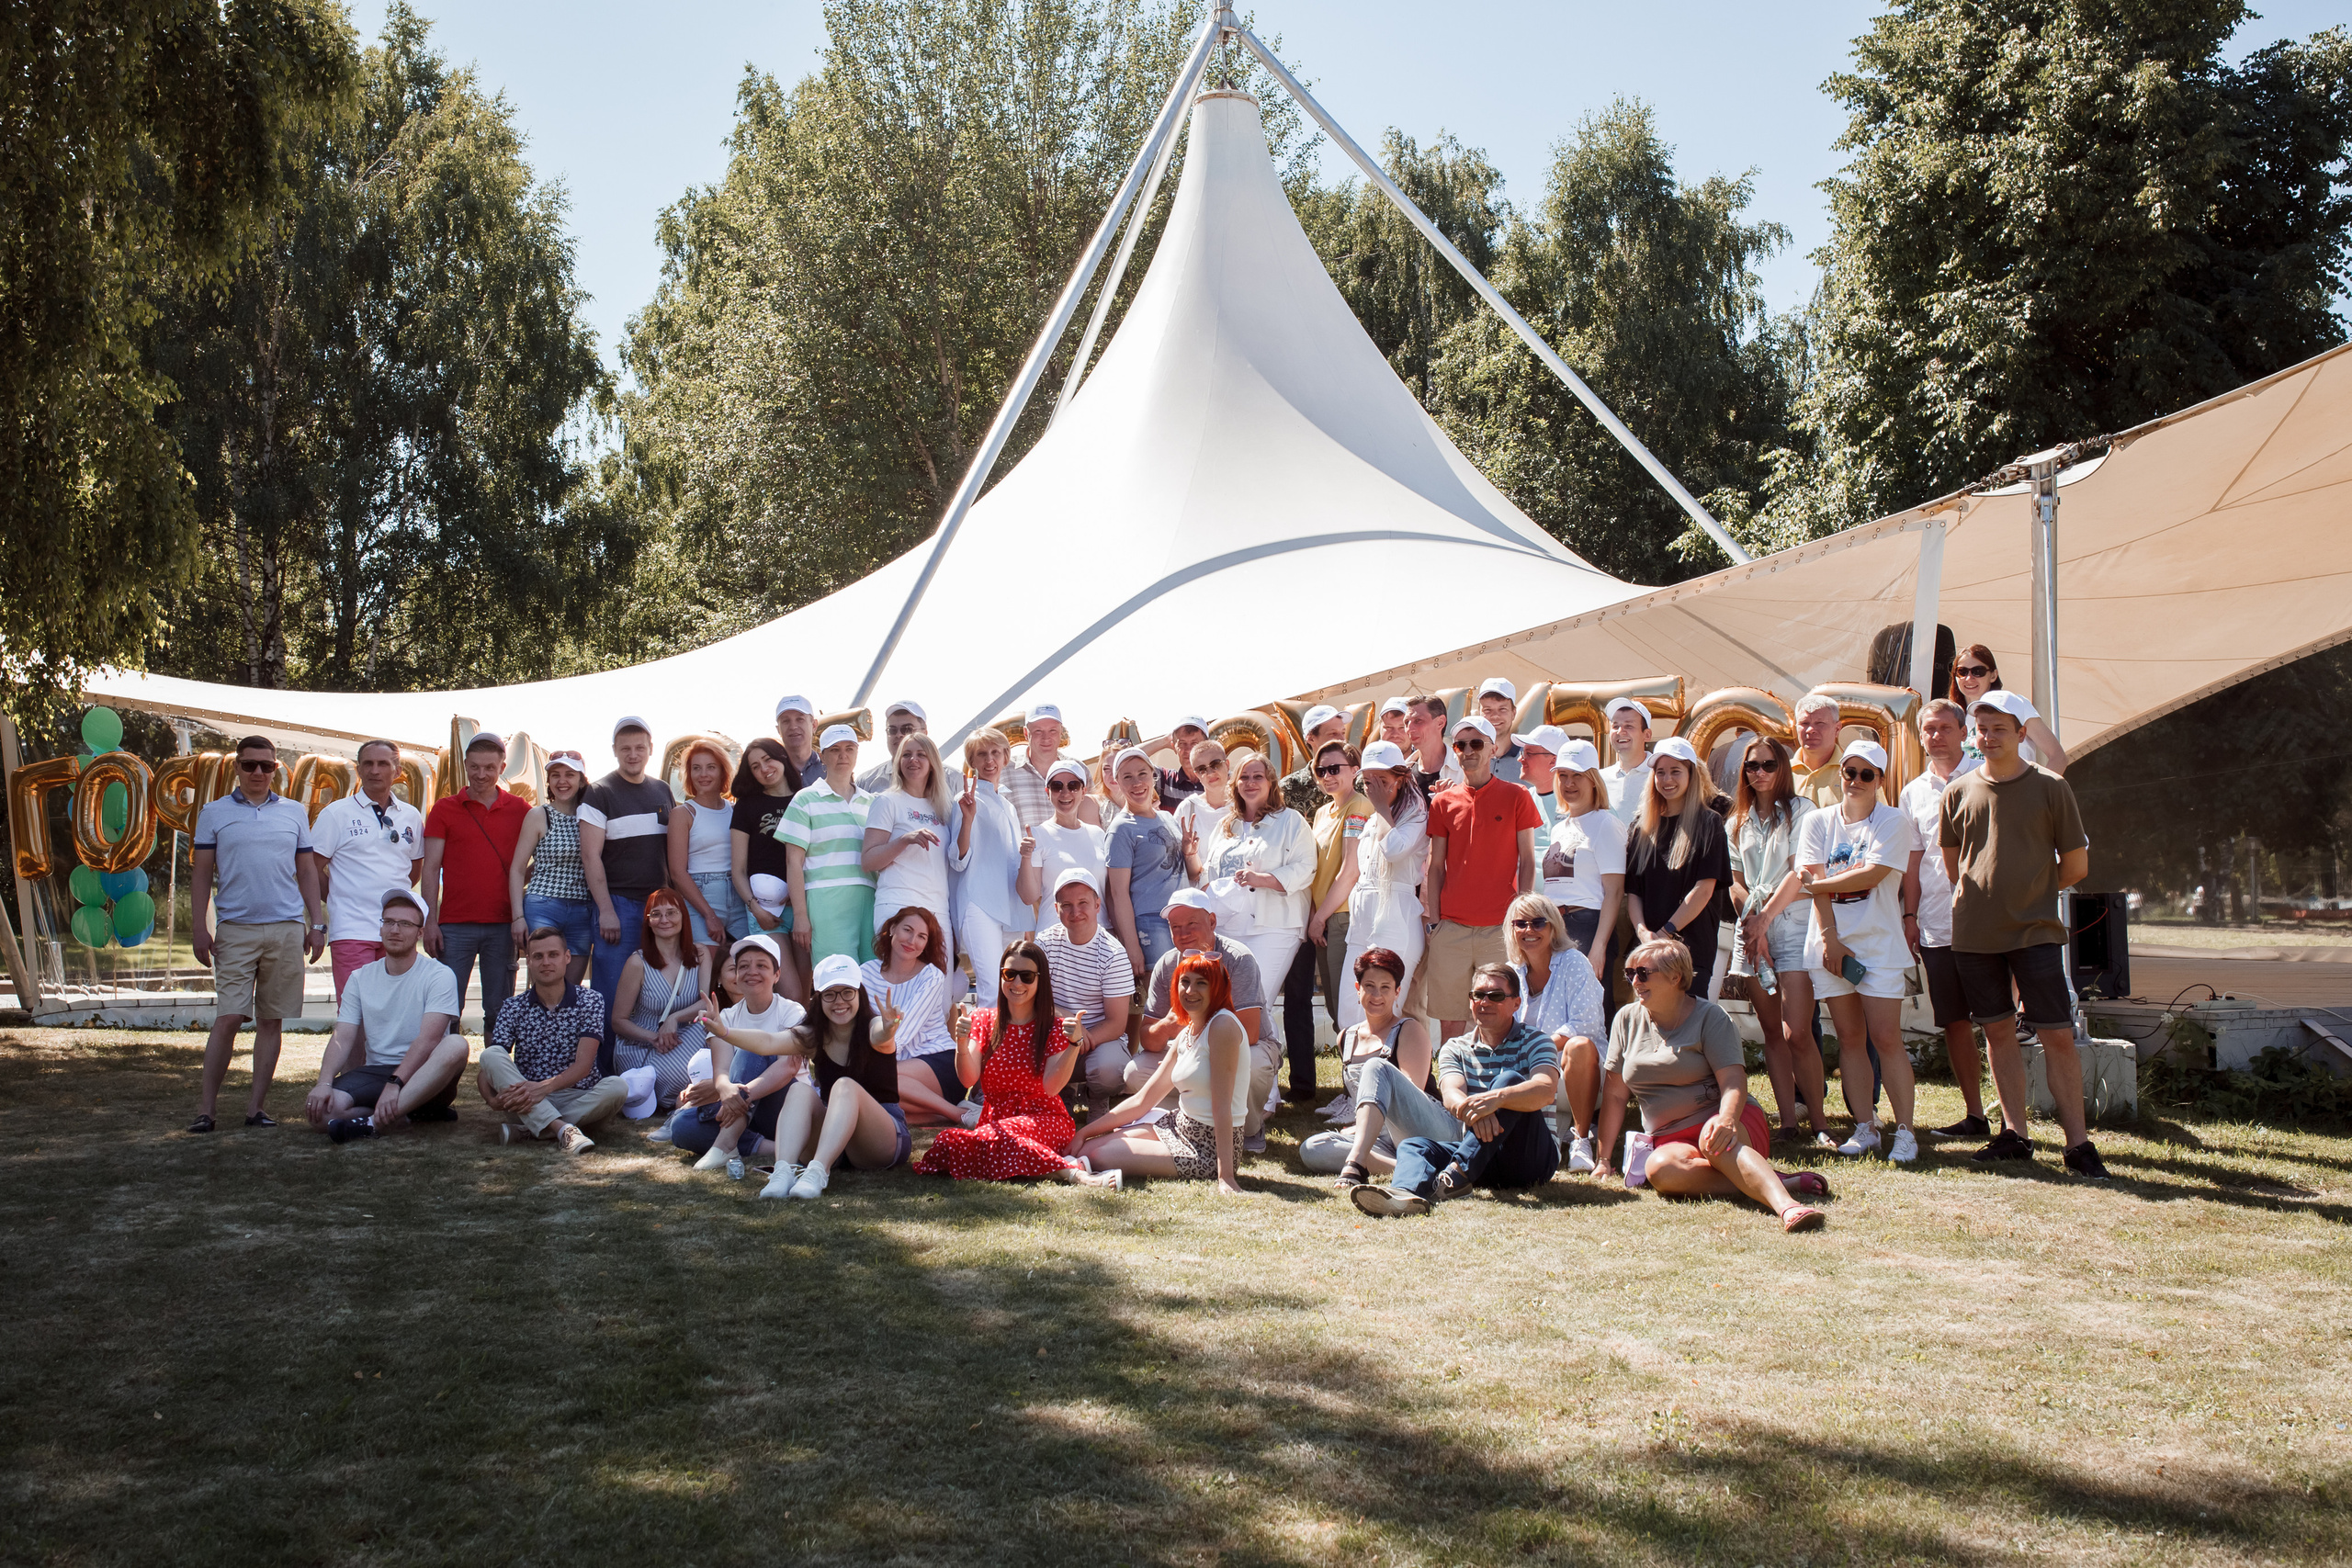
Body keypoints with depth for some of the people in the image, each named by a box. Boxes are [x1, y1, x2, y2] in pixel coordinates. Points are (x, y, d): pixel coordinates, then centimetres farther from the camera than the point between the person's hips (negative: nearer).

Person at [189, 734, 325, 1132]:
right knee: (228, 1018, -9)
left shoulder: (295, 813, 12)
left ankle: (258, 1106, 9)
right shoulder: (215, 813, 8)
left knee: (271, 1021, 4)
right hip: (236, 929, -2)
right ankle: (205, 1107, -2)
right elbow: (201, 872, 7)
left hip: (287, 929, 2)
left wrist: (317, 923, 7)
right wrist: (198, 927, -1)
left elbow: (307, 871, 15)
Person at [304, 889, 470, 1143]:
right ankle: (412, 1114, -13)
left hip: (423, 1075, -3)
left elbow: (428, 1040, -16)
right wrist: (324, 1083, -18)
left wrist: (395, 1084, -30)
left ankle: (374, 1122, -37)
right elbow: (342, 1039, 1)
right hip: (374, 1072, 3)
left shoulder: (439, 976, -4)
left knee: (456, 1045, -36)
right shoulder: (360, 978, 10)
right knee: (317, 1108, -25)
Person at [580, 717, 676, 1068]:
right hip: (618, 904, -5)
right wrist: (605, 910, -13)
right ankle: (603, 1071, 1)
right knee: (610, 992, -5)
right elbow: (591, 857, -7)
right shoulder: (600, 793, -1)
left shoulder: (662, 792, 15)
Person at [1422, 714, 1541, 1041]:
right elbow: (1436, 866, 12)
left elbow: (1527, 861, 3)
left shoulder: (1516, 797, 4)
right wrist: (1434, 919, 5)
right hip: (1451, 928, 2)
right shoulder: (1443, 801, 10)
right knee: (1450, 1019, 3)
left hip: (1500, 927, -2)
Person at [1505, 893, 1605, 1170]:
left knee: (1579, 1045, -37)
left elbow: (1584, 1025, -16)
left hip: (1576, 1075, -5)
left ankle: (1581, 1140, -27)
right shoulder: (1512, 973, 8)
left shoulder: (1573, 963, -6)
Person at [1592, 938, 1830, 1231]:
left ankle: (1786, 1204, -55)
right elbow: (1615, 1094, 11)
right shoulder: (1627, 1019, 10)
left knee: (1716, 1139, -39)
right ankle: (1779, 1182, -35)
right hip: (1671, 1138, 3)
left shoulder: (1710, 1017, -1)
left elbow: (1733, 1082, -13)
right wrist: (1603, 1159, 7)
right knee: (1660, 1169, -34)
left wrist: (1726, 1121, -35)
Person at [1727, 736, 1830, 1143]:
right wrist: (1751, 921, -3)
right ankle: (1788, 1122, 7)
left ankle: (1819, 1123, -5)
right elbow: (1735, 882, 13)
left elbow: (1799, 873, -6)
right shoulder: (1737, 823, 17)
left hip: (1791, 923, -5)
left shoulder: (1800, 811, 2)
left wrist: (1765, 918, -8)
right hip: (1751, 927, 5)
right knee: (1772, 1033, 5)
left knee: (1796, 1033, -13)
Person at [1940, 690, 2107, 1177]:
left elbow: (2076, 866, 3)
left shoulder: (2050, 787, -2)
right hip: (1974, 934, 3)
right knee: (1998, 1032, 8)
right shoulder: (1960, 792, 5)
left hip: (2036, 931, -3)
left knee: (2057, 1035, -5)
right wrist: (1981, 899, 11)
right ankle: (2014, 1134, 15)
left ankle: (2078, 1142, 0)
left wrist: (2032, 892, 10)